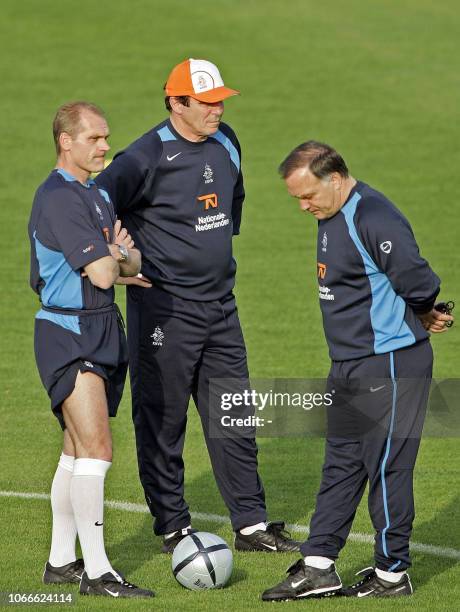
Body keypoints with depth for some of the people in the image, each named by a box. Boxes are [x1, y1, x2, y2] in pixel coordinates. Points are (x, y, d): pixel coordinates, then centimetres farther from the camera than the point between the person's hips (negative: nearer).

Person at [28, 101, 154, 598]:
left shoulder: (97, 194, 15)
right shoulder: (59, 198, -17)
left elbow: (132, 264, 15)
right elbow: (101, 274, -20)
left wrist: (119, 255, -8)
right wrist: (113, 254, 1)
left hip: (101, 331, 10)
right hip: (68, 334, -10)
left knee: (78, 450, 15)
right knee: (96, 449, -14)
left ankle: (61, 561, 23)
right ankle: (96, 572, -13)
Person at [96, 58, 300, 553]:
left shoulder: (225, 144, 8)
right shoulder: (149, 156, -15)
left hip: (219, 305, 7)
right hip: (164, 310, -7)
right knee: (162, 421, 1)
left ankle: (251, 525, 14)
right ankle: (173, 528, 11)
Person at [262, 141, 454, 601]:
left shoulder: (373, 220, -22)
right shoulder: (332, 216, 10)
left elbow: (419, 283, -23)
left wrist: (424, 319, -1)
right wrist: (421, 319, 7)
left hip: (389, 366, -10)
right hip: (350, 367, 10)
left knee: (386, 468, -2)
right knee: (340, 465, 11)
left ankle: (392, 574, 7)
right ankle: (317, 567, 16)